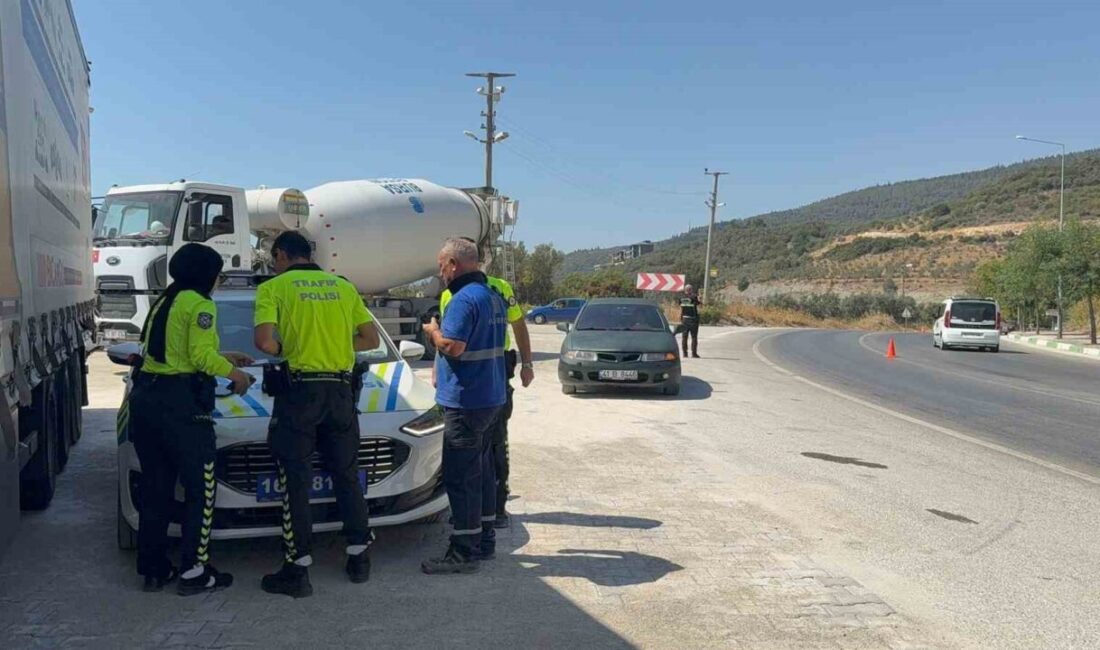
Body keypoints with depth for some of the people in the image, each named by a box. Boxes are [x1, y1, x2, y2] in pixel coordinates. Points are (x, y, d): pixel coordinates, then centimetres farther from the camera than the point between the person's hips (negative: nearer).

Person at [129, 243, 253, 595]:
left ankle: (153, 569, 21)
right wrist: (234, 372, 0)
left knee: (155, 487, 14)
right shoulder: (199, 305, -8)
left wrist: (224, 358, 25)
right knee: (201, 489, 1)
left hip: (145, 397, 9)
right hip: (180, 404, -9)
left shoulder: (162, 302, 19)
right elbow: (201, 356, -16)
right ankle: (194, 571, 3)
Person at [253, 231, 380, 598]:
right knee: (347, 475, 15)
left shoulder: (274, 287, -1)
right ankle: (359, 557, 22)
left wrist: (283, 351, 6)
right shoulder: (343, 286, 12)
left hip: (299, 391, -4)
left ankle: (297, 570, 6)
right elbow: (371, 339, 10)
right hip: (341, 391, 4)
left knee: (295, 482, 3)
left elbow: (264, 341, -14)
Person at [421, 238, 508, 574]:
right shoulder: (493, 296, 14)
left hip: (466, 401, -10)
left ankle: (464, 552, 2)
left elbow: (453, 347, -25)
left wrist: (433, 331, -5)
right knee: (482, 470, 17)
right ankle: (484, 540, 27)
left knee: (460, 476, -3)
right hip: (491, 398, 10)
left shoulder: (464, 298, -17)